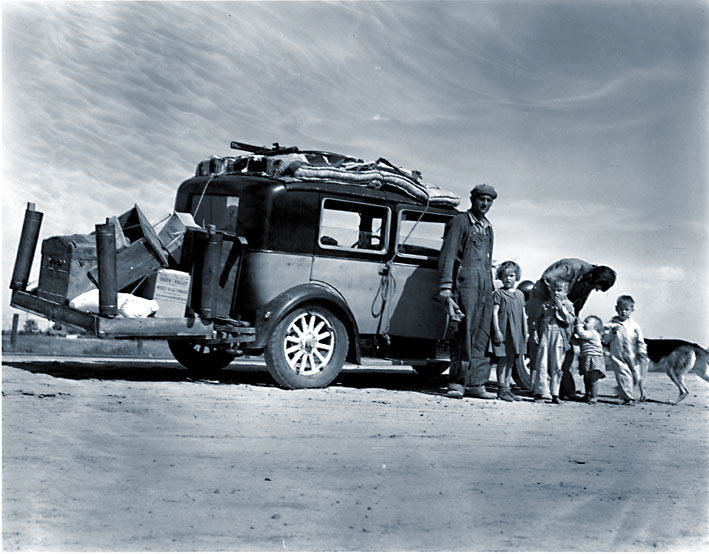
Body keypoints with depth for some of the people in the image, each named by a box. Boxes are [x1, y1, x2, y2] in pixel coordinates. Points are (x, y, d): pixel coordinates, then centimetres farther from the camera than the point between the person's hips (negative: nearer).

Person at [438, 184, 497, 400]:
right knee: (463, 331, -10)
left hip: (485, 284, 7)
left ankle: (475, 383, 6)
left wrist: (491, 287, 17)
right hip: (465, 279, -7)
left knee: (481, 334, 3)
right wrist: (445, 286, -15)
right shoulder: (460, 222, 1)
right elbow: (447, 255, -6)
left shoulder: (488, 228, 22)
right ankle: (458, 382, -7)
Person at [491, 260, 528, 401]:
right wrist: (497, 331, -15)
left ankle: (507, 388, 15)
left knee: (511, 361, 9)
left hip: (516, 332, 6)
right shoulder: (498, 293, -2)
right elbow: (495, 313, -7)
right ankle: (502, 390, -3)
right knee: (503, 360, -6)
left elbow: (524, 314, 17)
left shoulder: (520, 294, 15)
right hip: (503, 332, -6)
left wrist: (525, 332, 12)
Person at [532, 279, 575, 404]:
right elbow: (538, 319, 13)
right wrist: (535, 331, 0)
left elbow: (570, 320, -9)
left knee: (556, 366, 3)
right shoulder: (545, 305, 9)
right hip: (544, 336, 1)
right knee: (542, 365, -3)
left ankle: (554, 394, 12)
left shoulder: (568, 305, 5)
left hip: (559, 338, -1)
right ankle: (541, 392, 1)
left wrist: (561, 307, -13)